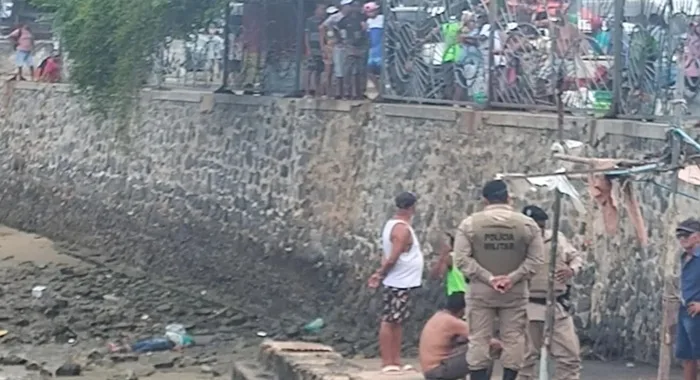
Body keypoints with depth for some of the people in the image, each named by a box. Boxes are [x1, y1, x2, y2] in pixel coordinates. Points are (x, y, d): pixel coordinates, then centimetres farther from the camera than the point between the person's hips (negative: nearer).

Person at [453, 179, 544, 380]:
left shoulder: (469, 223, -2)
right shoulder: (527, 224, 0)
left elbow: (462, 258, -7)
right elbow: (535, 259, -4)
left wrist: (488, 278, -10)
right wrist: (512, 278, -10)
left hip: (481, 292, 0)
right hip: (515, 292, 0)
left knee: (479, 339, 4)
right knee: (513, 339, 5)